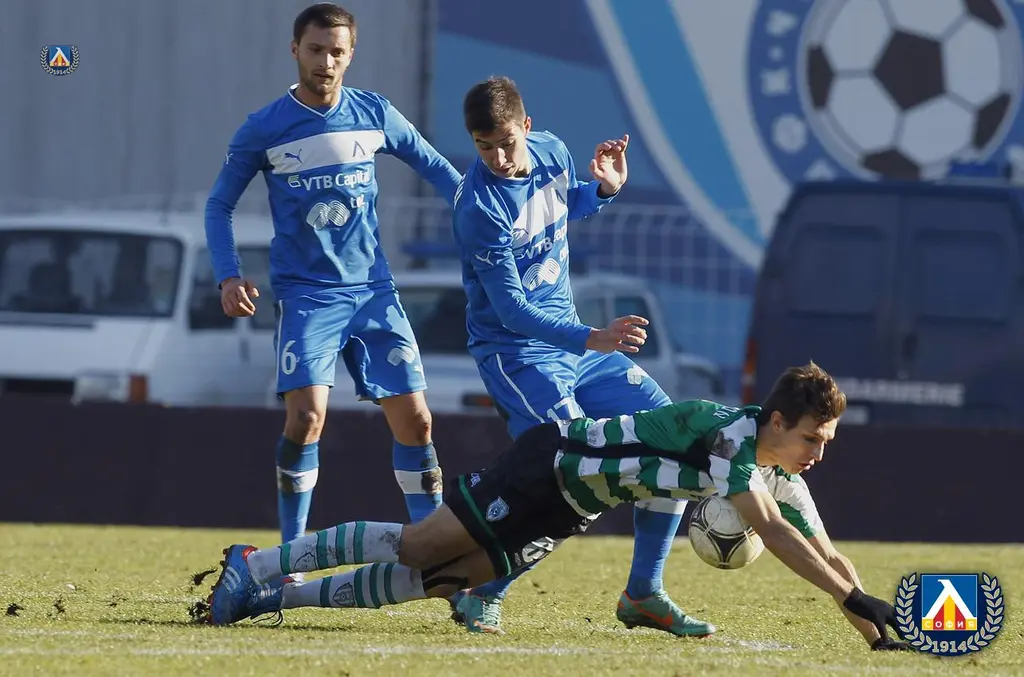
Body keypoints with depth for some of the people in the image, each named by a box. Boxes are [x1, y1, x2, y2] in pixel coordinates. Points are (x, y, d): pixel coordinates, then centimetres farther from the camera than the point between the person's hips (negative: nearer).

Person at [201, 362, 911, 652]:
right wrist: (855, 599, -41)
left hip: (569, 509, 7)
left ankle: (269, 595, 13)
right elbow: (772, 531, -38)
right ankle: (258, 566, 5)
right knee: (417, 545, -6)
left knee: (435, 582, 7)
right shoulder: (729, 431, -28)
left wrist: (876, 624, -9)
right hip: (550, 463, -7)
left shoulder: (783, 473, -1)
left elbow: (825, 553, 4)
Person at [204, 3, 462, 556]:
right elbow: (219, 205, 6)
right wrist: (228, 276, -7)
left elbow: (434, 167, 15)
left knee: (414, 421, -1)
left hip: (373, 288, 3)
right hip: (305, 293, -3)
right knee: (307, 414, -20)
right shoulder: (262, 131, -4)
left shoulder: (374, 115, 2)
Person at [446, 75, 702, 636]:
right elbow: (511, 310, -24)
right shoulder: (480, 205, -22)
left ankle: (642, 594, 11)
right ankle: (481, 593, -9)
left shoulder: (552, 153, 1)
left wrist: (605, 189, 5)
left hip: (576, 342, 8)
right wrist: (590, 340, -36)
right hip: (517, 352, -8)